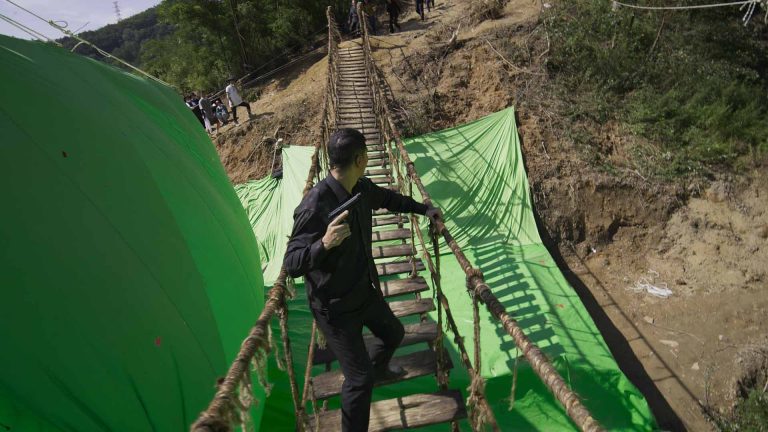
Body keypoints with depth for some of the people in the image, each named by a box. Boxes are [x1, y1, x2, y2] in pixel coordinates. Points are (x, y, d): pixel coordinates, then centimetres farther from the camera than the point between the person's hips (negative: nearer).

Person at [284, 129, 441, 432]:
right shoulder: (315, 206, -32)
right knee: (359, 378, -1)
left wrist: (424, 209, 23)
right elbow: (292, 265, -30)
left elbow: (388, 199, 15)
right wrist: (324, 243, -48)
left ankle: (377, 368, 62)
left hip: (365, 289, 8)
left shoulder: (362, 189, -8)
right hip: (335, 306, -8)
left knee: (393, 333, 29)